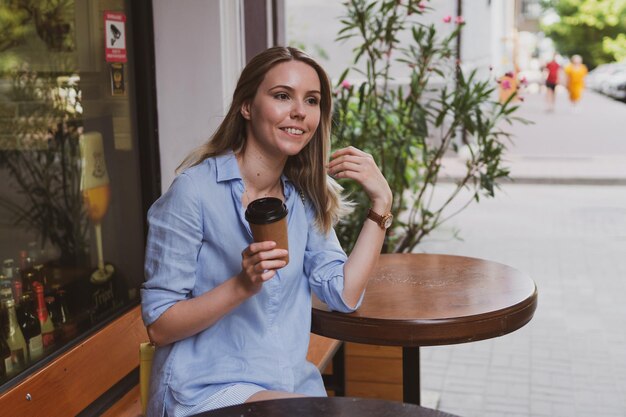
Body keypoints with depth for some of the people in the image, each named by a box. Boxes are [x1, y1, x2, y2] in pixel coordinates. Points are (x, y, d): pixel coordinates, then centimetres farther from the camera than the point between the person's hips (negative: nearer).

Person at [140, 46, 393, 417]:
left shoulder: (304, 198, 6)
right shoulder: (195, 190, -14)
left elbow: (345, 295, -2)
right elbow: (159, 326, -13)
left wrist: (381, 201, -6)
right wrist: (242, 285, -27)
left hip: (292, 385, 7)